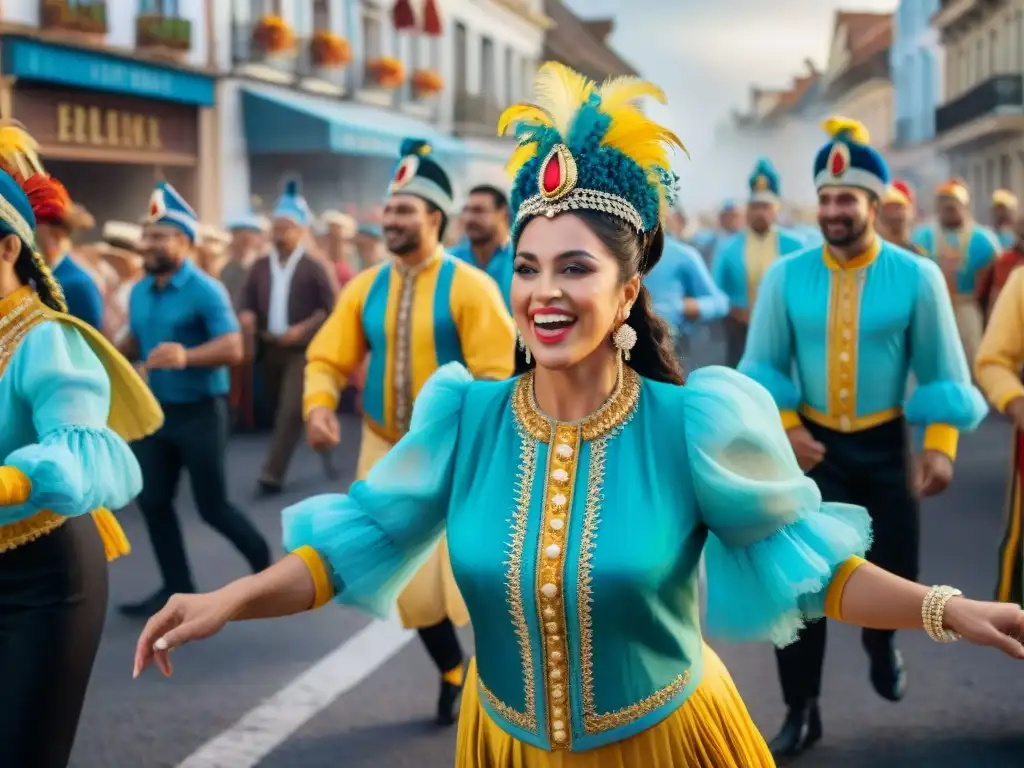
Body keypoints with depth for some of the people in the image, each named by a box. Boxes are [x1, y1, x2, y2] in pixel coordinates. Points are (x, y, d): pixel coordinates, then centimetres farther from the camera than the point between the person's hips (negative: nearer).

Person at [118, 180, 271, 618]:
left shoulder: (205, 291, -17)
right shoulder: (140, 293, 6)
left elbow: (233, 348, -27)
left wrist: (186, 356, -44)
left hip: (200, 411, -7)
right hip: (157, 410, 7)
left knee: (211, 506, 1)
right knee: (152, 501, 6)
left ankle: (263, 560, 27)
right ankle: (178, 589, 18)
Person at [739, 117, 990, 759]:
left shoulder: (917, 276, -8)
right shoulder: (786, 276, -6)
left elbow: (941, 371, -4)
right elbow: (763, 365, 0)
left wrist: (940, 446, -11)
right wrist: (787, 428, -12)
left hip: (886, 446, 0)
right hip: (813, 444, 0)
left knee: (895, 573, 7)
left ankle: (881, 641, 44)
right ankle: (802, 713, 10)